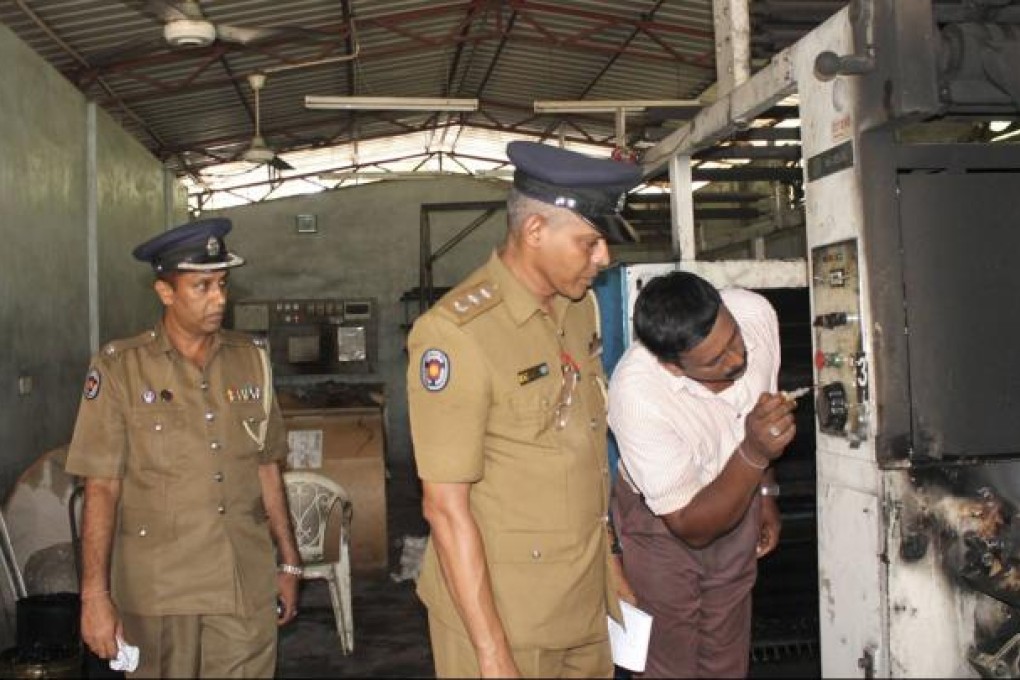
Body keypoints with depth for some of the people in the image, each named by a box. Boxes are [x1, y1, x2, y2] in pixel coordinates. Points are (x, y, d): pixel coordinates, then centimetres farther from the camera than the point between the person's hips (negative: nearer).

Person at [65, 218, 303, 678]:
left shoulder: (251, 360, 3)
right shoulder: (120, 368, -7)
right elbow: (101, 487, -6)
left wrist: (289, 562, 11)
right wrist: (95, 593, -11)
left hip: (247, 588, 3)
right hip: (159, 591, -2)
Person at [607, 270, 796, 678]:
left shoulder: (755, 312, -22)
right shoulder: (637, 395, -38)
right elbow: (692, 526, -29)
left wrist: (766, 492, 10)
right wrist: (753, 455, -43)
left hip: (738, 499, 5)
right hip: (664, 526, -4)